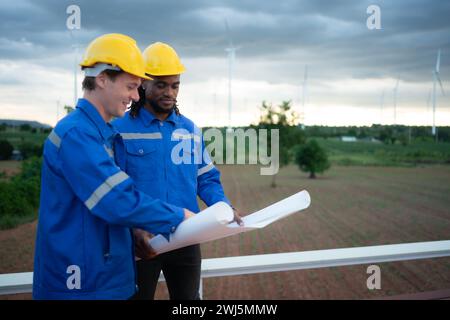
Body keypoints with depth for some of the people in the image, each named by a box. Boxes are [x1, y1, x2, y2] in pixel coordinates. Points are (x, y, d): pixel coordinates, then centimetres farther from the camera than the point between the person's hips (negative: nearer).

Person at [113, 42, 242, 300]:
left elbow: (207, 179, 10)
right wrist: (133, 228, -27)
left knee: (189, 297, 18)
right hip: (140, 241, -4)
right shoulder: (121, 129, -8)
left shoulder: (191, 130, 7)